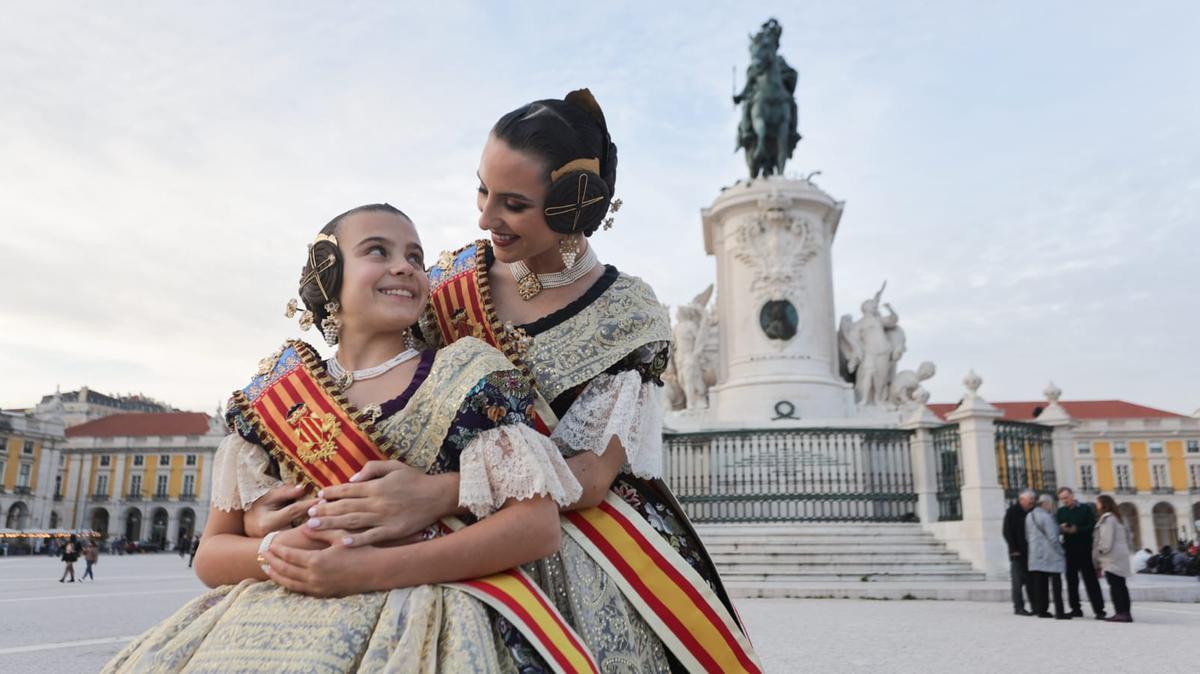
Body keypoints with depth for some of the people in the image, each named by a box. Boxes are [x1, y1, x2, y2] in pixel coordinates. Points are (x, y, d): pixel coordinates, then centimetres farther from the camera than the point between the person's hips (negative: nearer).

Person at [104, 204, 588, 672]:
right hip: (280, 615, 3)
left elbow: (538, 525, -8)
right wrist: (276, 552, -13)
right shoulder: (273, 399, 10)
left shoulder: (468, 374, 2)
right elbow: (212, 553, 12)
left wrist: (373, 569, -17)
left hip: (424, 613, -2)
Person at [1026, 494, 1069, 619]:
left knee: (1040, 584, 9)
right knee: (1056, 585, -1)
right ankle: (1059, 612, -2)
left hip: (1035, 556, 7)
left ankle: (1041, 610, 11)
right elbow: (1052, 538, -16)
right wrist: (1060, 551, -5)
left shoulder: (1029, 516, 11)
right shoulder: (1046, 517, -14)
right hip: (1051, 556, -7)